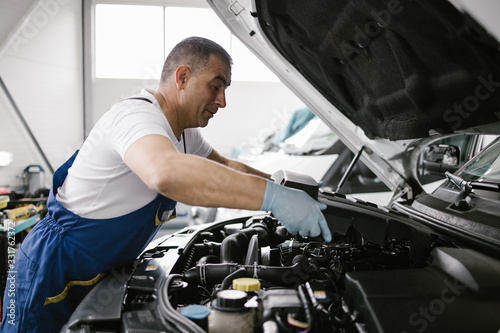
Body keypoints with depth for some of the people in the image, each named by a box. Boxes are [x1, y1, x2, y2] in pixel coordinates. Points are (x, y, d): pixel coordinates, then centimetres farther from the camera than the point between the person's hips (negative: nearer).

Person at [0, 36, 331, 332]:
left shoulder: (183, 132, 4)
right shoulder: (137, 114, -27)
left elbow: (225, 166, 21)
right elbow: (166, 173, -50)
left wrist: (283, 183, 10)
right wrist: (273, 198, -48)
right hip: (52, 271, -8)